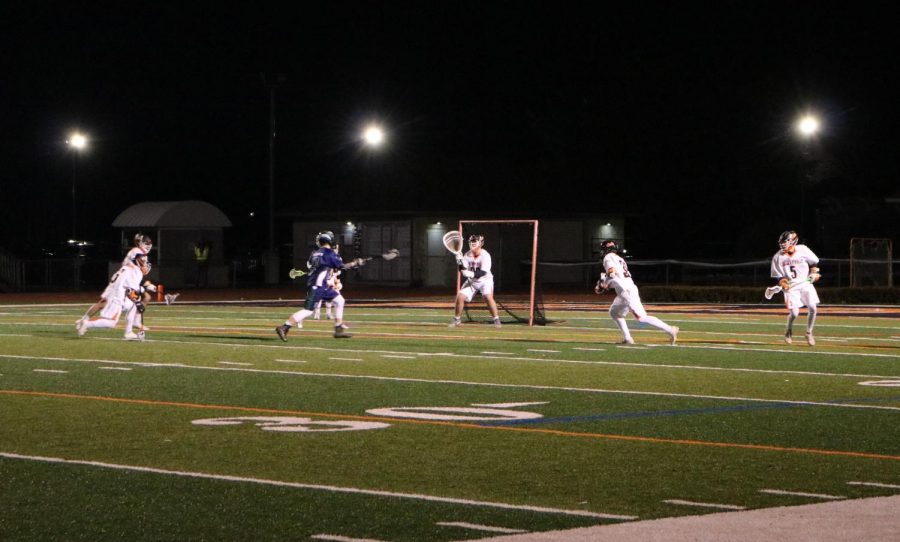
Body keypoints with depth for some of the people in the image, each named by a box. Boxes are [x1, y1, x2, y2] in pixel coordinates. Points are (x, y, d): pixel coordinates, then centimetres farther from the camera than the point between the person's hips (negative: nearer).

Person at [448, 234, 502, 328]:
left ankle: (496, 319, -15)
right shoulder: (467, 255, -5)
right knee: (460, 297, -8)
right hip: (471, 281, 5)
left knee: (488, 297, -28)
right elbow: (463, 271, -9)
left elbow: (483, 272, -29)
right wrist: (460, 263, -28)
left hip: (485, 280, -5)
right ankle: (457, 319, 13)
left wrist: (472, 274, -45)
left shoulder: (485, 255, -21)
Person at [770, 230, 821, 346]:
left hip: (805, 283, 1)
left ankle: (809, 333, 8)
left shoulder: (803, 250, -7)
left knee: (812, 308, -14)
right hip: (790, 287, -1)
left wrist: (814, 272, -3)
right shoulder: (778, 257, -8)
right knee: (794, 313, -13)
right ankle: (789, 331, 19)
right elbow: (777, 275, -1)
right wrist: (782, 282, -19)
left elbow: (814, 262, 11)